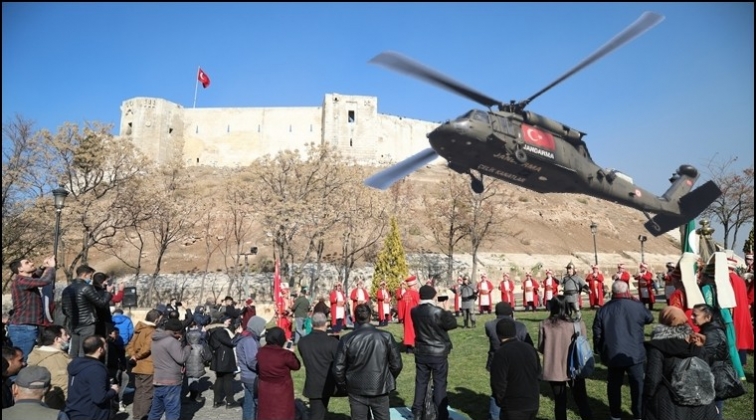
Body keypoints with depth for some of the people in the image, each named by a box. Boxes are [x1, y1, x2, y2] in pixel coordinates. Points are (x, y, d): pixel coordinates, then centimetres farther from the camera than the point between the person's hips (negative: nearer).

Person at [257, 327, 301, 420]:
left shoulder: (261, 352, -7)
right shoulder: (285, 354, -21)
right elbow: (296, 366, -6)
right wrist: (292, 353, 11)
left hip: (265, 391, 4)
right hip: (282, 391, -4)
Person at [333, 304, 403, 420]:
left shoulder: (346, 340, -12)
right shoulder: (386, 336, -10)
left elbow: (338, 369, -8)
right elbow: (396, 364, -5)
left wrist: (344, 385, 10)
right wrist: (389, 380, 13)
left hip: (356, 391, 0)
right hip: (380, 389, 0)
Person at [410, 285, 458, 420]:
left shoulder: (414, 311, -3)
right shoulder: (438, 312, -20)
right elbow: (453, 324, -8)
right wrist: (447, 310, 3)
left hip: (421, 353, 5)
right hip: (438, 354, -4)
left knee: (420, 382, 14)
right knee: (440, 384, 5)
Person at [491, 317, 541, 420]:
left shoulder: (501, 353, -19)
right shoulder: (530, 348, 6)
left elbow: (498, 383, -18)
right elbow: (538, 371, 18)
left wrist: (499, 400, -1)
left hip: (514, 406, -8)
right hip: (533, 402, 8)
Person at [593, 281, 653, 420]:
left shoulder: (604, 309, -1)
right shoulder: (637, 306, -10)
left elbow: (597, 333, 3)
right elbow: (650, 318, 12)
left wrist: (599, 350, 16)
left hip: (612, 354, 2)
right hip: (634, 354, -2)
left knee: (614, 385, 12)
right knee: (638, 384, 10)